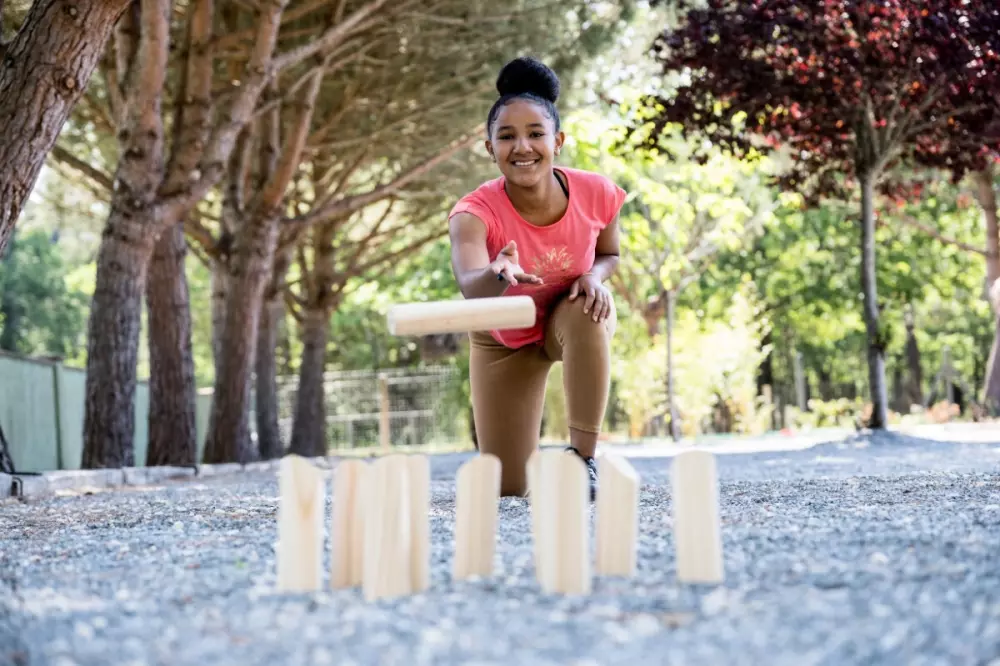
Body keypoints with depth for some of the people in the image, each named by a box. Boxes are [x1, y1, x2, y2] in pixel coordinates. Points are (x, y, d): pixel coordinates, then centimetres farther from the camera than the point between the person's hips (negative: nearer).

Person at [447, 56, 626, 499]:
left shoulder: (596, 194, -26)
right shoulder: (475, 211, -34)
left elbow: (609, 254, -4)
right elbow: (470, 285, -53)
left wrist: (594, 276, -28)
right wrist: (499, 275, -77)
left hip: (575, 319, 1)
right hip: (504, 340, -1)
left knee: (587, 309, -38)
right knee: (507, 488, -2)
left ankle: (583, 456, -23)